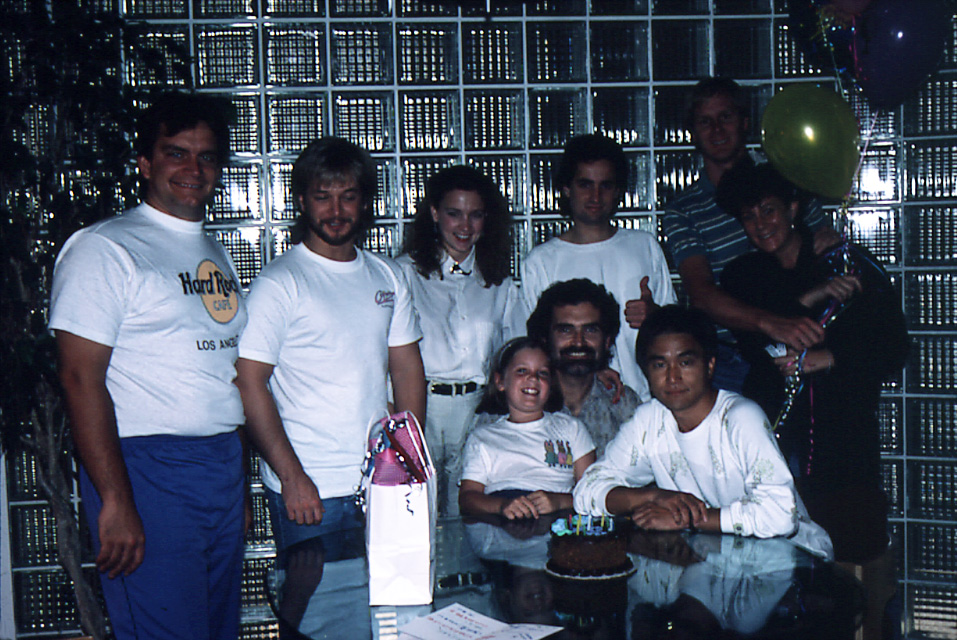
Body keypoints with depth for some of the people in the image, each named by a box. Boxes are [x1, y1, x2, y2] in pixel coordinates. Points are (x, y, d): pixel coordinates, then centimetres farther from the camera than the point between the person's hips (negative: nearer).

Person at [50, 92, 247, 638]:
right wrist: (115, 503, -19)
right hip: (147, 468, -7)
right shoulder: (103, 248, -7)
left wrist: (241, 487, 17)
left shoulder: (218, 255, 16)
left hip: (225, 466, 7)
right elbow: (81, 379, -14)